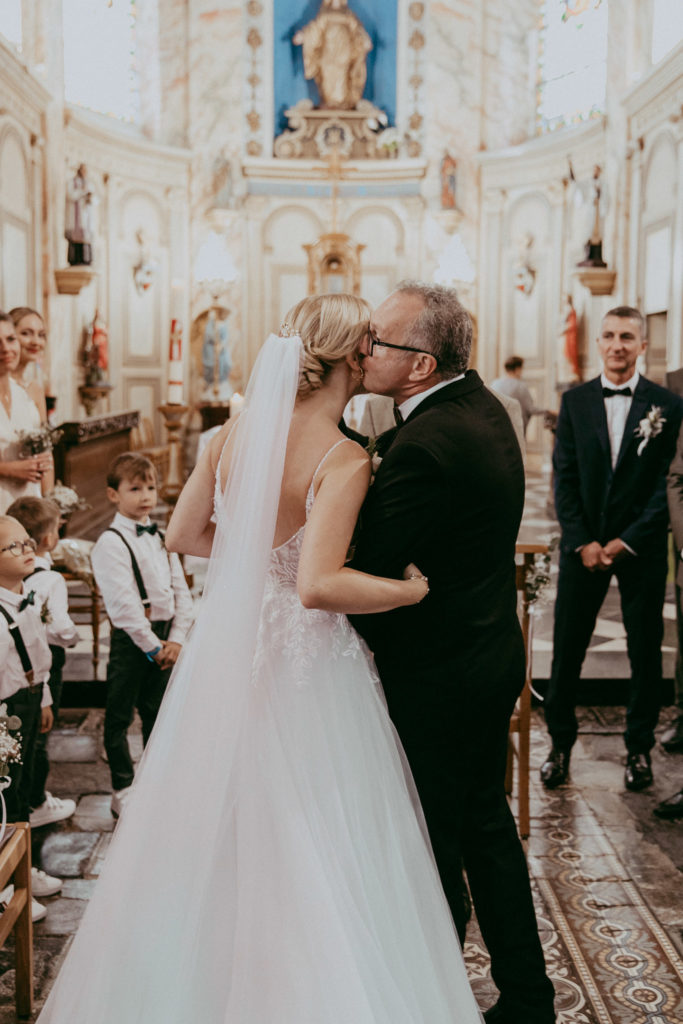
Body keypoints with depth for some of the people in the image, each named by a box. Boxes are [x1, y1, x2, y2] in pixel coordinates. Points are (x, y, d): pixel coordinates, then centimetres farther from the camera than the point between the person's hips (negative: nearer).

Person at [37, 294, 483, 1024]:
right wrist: (411, 589, -16)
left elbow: (183, 535, 5)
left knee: (216, 838, 22)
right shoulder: (344, 461, -20)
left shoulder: (236, 431, -2)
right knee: (310, 848, 10)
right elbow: (320, 585, -29)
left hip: (227, 653, 7)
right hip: (304, 666, -6)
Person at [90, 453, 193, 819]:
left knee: (157, 713, 17)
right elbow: (122, 603, -17)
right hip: (131, 639, -6)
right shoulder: (110, 543, -12)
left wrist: (175, 638, -3)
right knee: (120, 717, 4)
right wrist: (151, 644, -14)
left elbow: (181, 590, 8)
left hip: (165, 639, 6)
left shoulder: (162, 538, 10)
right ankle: (123, 791, 16)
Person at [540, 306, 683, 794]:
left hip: (642, 548, -1)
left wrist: (627, 542, -11)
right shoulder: (575, 401, 5)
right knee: (567, 649, 3)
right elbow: (564, 478, 2)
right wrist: (582, 542, -7)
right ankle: (560, 744, 19)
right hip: (583, 545, 1)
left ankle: (639, 748, 23)